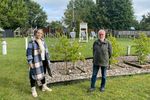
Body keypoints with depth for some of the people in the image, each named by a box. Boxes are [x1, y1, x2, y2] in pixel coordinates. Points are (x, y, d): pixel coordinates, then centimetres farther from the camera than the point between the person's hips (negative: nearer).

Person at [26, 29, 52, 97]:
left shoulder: (43, 42, 7)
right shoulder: (32, 42, -13)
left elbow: (46, 51, 12)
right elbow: (29, 53, -15)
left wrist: (47, 60, 12)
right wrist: (30, 62, -18)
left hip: (42, 61, 7)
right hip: (35, 62, -6)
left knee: (42, 73, 20)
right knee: (34, 75, 3)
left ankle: (44, 87, 37)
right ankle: (33, 90, 19)